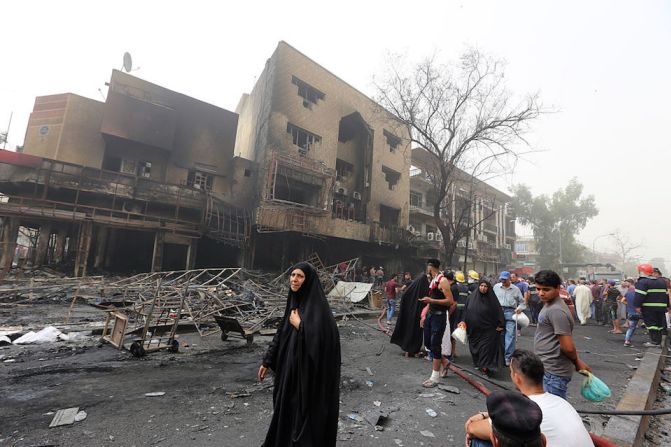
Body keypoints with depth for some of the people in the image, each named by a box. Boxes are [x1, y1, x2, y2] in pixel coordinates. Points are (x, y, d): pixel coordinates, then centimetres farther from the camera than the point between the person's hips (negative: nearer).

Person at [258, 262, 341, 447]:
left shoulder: (317, 306, -20)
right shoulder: (294, 302, 5)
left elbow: (320, 337, -31)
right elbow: (281, 333, 11)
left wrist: (298, 324, -19)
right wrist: (267, 362, 13)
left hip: (309, 371, -8)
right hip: (291, 367, 8)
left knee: (306, 413, 7)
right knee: (287, 408, 22)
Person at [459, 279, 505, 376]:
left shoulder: (492, 299, -5)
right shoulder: (472, 297, 1)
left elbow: (498, 311, -4)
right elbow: (466, 310, 6)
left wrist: (500, 325, -9)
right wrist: (463, 321, -2)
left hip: (487, 329, -3)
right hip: (474, 329, 3)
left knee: (485, 347, -5)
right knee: (475, 346, 11)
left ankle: (485, 367, 3)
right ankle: (478, 363, 29)